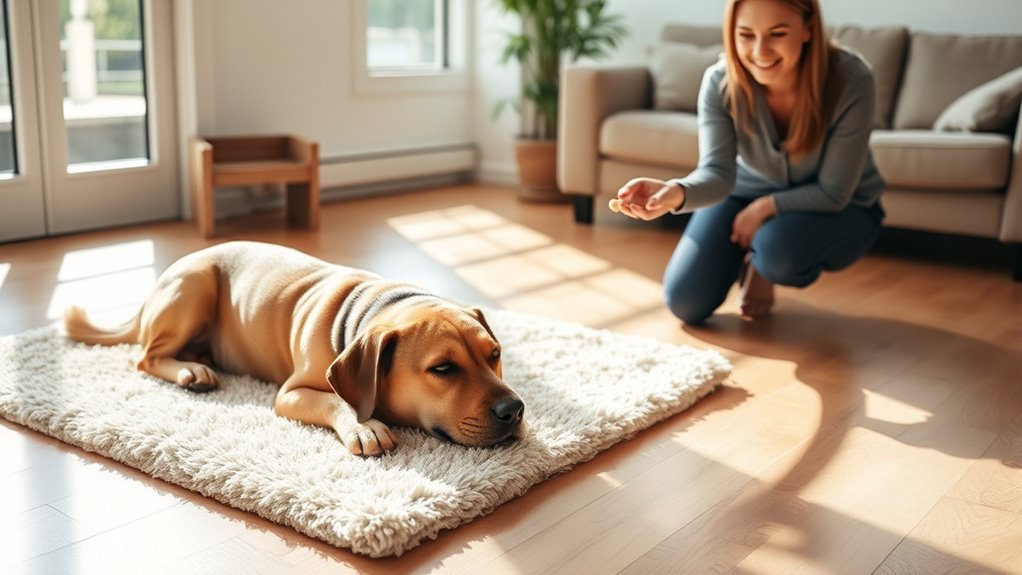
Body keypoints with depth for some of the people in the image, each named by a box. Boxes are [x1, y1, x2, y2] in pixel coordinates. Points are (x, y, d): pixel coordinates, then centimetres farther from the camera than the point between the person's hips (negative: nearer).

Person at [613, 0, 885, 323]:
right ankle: (748, 255, 26)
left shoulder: (851, 82, -31)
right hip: (747, 191, 3)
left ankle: (760, 269, 3)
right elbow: (718, 172, -32)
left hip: (840, 210, -2)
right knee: (685, 304, -6)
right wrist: (675, 192, -52)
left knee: (777, 250, -37)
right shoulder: (720, 81, -24)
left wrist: (765, 207, -23)